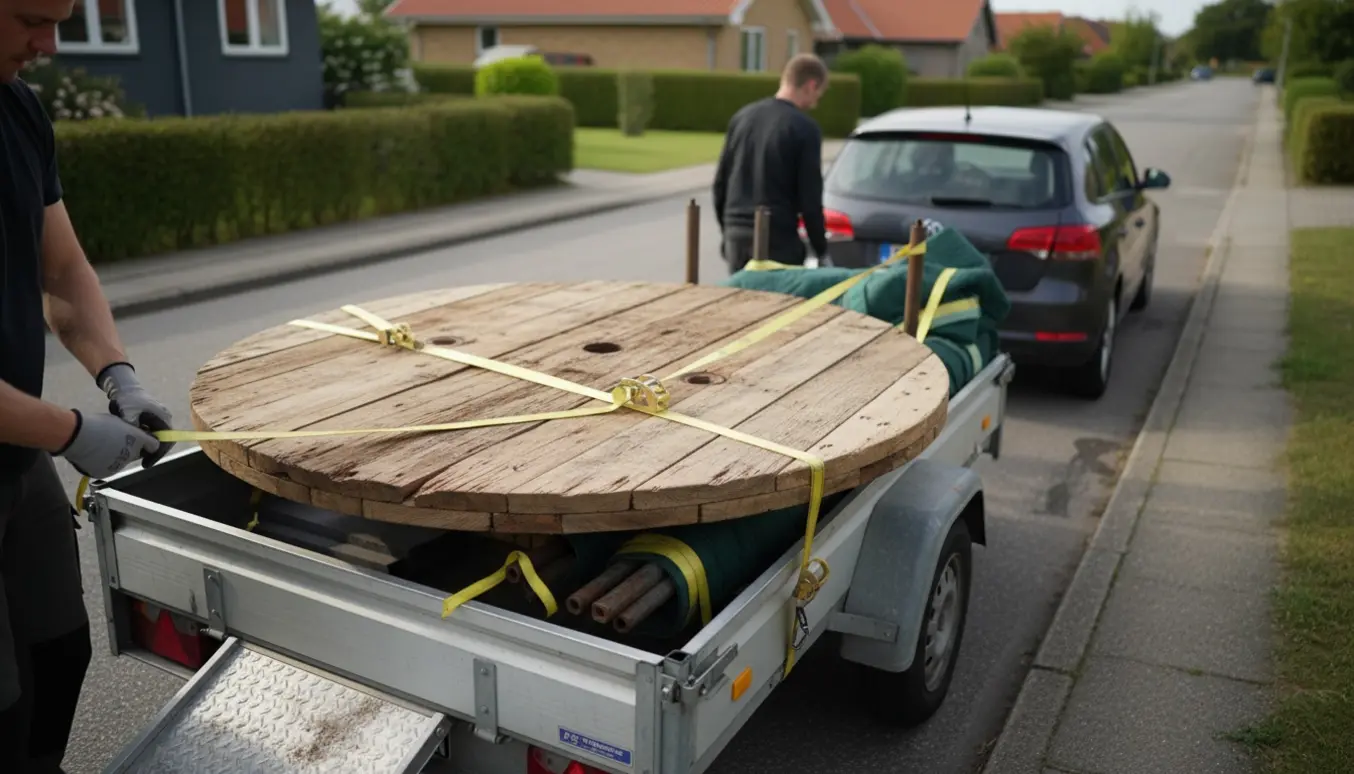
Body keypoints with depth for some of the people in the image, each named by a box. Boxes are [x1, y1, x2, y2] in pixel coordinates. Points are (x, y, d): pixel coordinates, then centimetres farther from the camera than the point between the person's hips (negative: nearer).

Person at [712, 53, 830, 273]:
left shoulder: (742, 116, 9)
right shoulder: (805, 128, -9)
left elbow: (720, 181, 13)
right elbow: (809, 197, -10)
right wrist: (821, 250, 0)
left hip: (736, 233, 6)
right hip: (777, 238, -6)